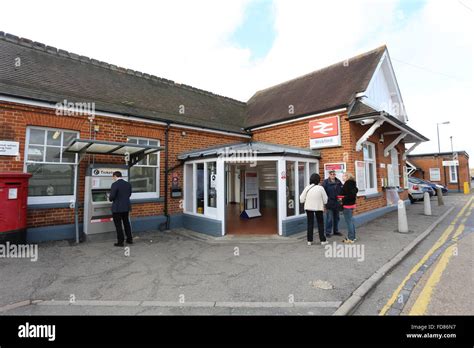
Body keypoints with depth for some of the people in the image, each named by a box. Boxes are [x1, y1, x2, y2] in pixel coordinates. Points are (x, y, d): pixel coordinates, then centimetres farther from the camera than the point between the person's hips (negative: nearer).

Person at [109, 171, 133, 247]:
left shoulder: (115, 184, -16)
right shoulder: (128, 184, 3)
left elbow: (112, 197, -17)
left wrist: (110, 198, 5)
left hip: (117, 208, -6)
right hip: (126, 207, 6)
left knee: (118, 225, 5)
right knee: (126, 223, 19)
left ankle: (120, 242, 13)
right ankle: (130, 239, 26)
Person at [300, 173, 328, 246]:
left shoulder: (307, 188, -7)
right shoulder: (320, 188, -11)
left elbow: (301, 199, -4)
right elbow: (325, 200, -5)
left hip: (308, 208, 2)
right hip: (318, 208, -1)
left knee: (310, 224, 11)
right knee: (320, 223, 13)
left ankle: (309, 240, 14)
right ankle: (322, 240, 18)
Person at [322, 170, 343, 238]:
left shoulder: (338, 182, 6)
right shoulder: (325, 182, -9)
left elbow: (342, 191, 15)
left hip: (337, 203, 6)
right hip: (329, 203, -6)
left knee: (336, 218, 15)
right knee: (329, 219, -2)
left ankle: (336, 231, 29)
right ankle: (328, 232, 8)